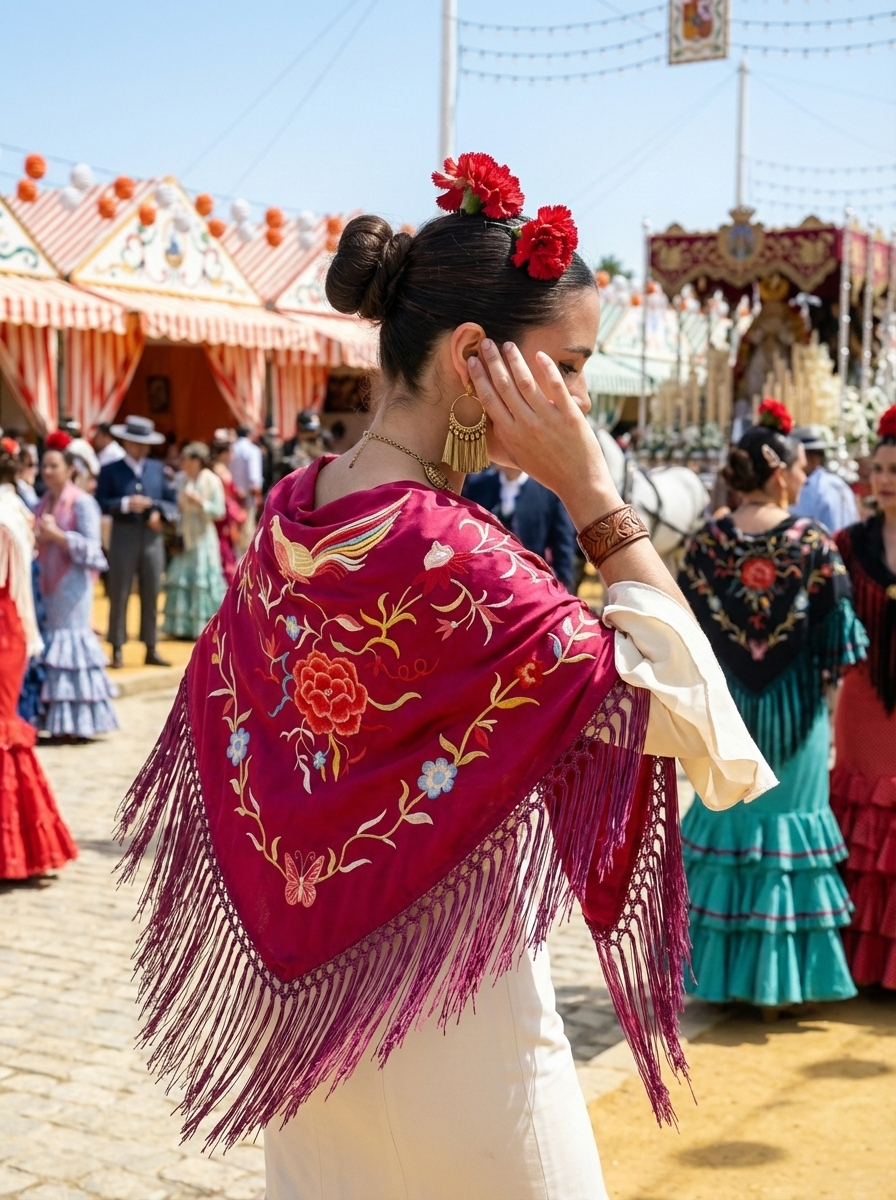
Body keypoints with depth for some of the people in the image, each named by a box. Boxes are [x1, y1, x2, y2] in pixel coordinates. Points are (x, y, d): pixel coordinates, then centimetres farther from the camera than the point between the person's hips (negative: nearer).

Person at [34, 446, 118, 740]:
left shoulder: (82, 502, -7)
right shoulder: (44, 501, 12)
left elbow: (91, 548, -12)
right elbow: (39, 541, 17)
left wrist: (57, 535, -17)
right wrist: (34, 536, -4)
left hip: (72, 585, -6)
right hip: (47, 583, 6)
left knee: (70, 645, -5)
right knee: (49, 646, 4)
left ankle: (75, 721, 0)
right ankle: (53, 719, 9)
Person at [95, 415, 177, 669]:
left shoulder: (157, 469, 13)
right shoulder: (110, 470, 2)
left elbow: (172, 502, 10)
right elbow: (101, 503, -7)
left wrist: (159, 511, -10)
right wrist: (125, 504, -20)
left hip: (153, 538, 3)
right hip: (124, 538, -3)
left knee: (151, 595, 7)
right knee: (119, 596, 0)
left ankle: (151, 650, 13)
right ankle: (117, 650, 6)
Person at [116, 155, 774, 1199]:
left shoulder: (286, 511, -1)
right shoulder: (450, 554, -25)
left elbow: (225, 732, 9)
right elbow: (681, 705, -20)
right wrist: (592, 491, -19)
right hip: (447, 1024, -7)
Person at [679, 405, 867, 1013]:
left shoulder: (707, 543, -4)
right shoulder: (814, 542, -10)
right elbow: (837, 637, -10)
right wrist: (821, 678, 5)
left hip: (725, 707, 2)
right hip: (795, 710, -2)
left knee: (726, 823, 13)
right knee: (787, 823, 7)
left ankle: (721, 969, 19)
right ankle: (779, 980, 13)